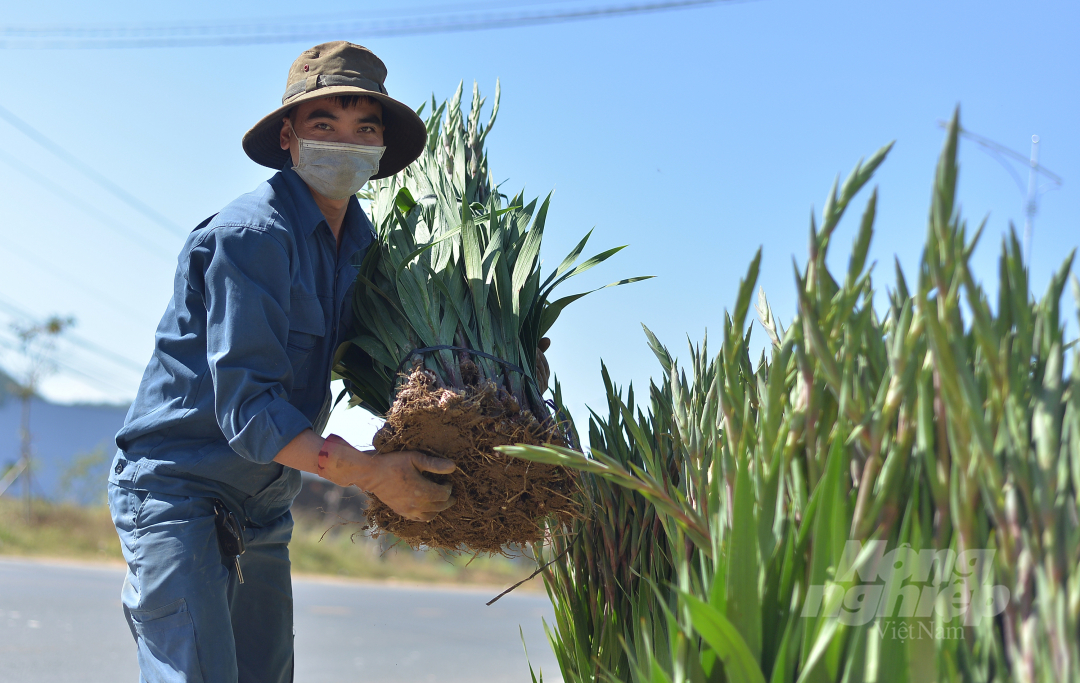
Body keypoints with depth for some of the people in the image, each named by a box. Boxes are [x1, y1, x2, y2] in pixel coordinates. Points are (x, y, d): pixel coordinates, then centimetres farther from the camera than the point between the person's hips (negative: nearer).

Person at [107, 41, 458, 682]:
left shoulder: (361, 242, 7)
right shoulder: (250, 237, -19)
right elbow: (246, 408, -25)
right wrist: (371, 473, -30)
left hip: (262, 509, 8)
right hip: (177, 487, -8)